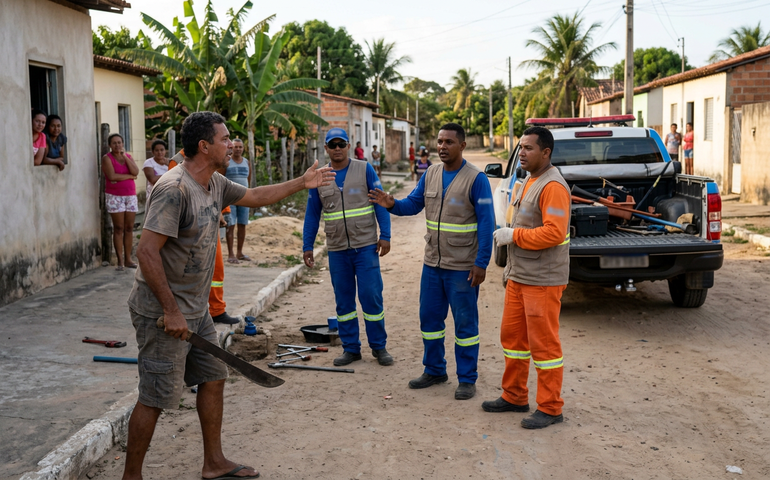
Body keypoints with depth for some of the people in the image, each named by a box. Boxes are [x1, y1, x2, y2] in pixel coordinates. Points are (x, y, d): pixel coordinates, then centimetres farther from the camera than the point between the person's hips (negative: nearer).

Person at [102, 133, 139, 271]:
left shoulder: (128, 156, 12)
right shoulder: (107, 158, -2)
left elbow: (136, 172, -5)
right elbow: (112, 176, -16)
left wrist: (125, 156, -9)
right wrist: (130, 176, -6)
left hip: (130, 196, 4)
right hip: (115, 196, -4)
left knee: (129, 228, 3)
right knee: (118, 228, -5)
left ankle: (128, 259, 9)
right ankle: (120, 261, -3)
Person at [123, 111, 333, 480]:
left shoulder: (214, 184, 6)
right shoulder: (174, 189, -23)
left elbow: (254, 197, 26)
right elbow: (146, 252, -27)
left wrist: (302, 183, 25)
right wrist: (171, 311, -26)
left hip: (195, 310, 10)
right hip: (163, 313, -10)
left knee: (214, 378, 16)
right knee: (155, 398, -2)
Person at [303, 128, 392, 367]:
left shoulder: (364, 170, -2)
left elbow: (381, 203, -2)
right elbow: (312, 214, 11)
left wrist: (385, 235, -9)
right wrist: (307, 246, 8)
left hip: (366, 246, -3)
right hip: (337, 250, 3)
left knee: (371, 296, -2)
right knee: (343, 300, 9)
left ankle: (379, 347, 11)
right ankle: (350, 348, 19)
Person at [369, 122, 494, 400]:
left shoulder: (476, 179, -11)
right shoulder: (430, 174, 7)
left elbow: (486, 223, -13)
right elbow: (413, 204, 7)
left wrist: (481, 263, -17)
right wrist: (391, 204, -16)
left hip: (462, 267, -6)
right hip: (432, 263, 6)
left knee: (465, 323, 4)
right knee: (429, 318, 14)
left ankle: (467, 379, 15)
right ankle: (434, 370, 30)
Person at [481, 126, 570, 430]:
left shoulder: (552, 186, -17)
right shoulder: (530, 182, 15)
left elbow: (554, 232, -26)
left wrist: (514, 235, -18)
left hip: (542, 280, -10)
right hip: (519, 277, 10)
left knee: (544, 344, -2)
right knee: (512, 336, 15)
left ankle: (550, 408, 10)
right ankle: (514, 396, 28)